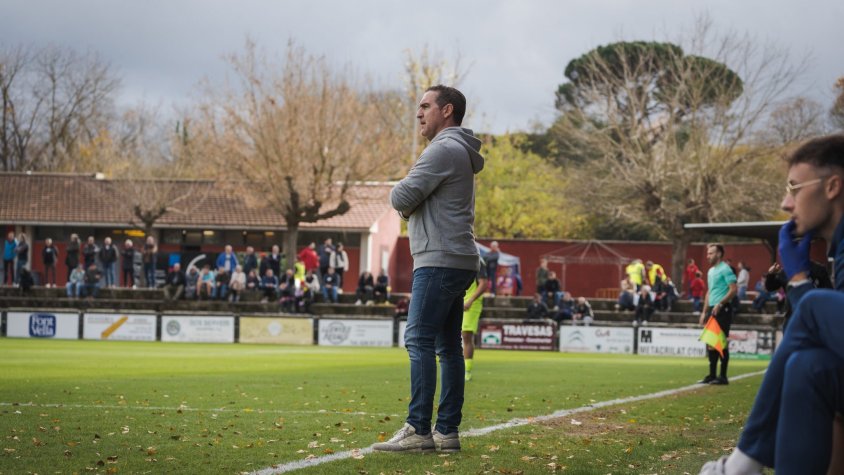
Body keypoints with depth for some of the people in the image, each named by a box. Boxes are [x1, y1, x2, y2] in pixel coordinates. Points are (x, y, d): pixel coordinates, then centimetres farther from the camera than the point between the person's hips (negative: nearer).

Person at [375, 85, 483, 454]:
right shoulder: (458, 153, 23)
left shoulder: (444, 150, -11)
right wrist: (409, 202, 6)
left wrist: (401, 191, 7)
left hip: (440, 261, -10)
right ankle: (447, 431, 8)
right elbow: (411, 205, 26)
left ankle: (418, 430, -17)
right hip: (457, 261, 10)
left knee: (419, 341, -13)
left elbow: (401, 199, -14)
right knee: (448, 346, 8)